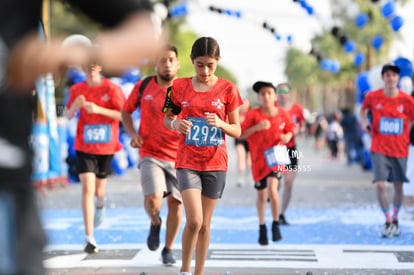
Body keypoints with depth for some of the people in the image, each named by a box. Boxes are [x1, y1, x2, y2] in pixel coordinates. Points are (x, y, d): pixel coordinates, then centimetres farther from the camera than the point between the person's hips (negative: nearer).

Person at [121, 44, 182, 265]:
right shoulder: (143, 87, 1)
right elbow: (126, 111, 15)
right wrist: (132, 133, -1)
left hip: (178, 156, 1)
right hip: (150, 155, -1)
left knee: (175, 203, 3)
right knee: (153, 200, -19)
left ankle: (168, 249, 23)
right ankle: (155, 223, 18)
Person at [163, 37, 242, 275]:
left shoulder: (227, 89, -1)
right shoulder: (180, 86, 0)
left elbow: (237, 131, 3)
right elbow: (167, 118, 11)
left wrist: (221, 123, -18)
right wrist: (175, 124, -12)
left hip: (215, 163, 1)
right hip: (187, 162, -1)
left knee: (205, 224, 7)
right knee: (194, 221, -13)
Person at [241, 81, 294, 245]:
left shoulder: (282, 114, -1)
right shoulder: (253, 115, -7)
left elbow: (290, 130, 15)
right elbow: (241, 134, -10)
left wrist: (287, 137, -7)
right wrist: (256, 127, -23)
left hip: (276, 157, -1)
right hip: (259, 159, 1)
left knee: (272, 190, -21)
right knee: (262, 195, 10)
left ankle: (276, 224, -1)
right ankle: (262, 227, 32)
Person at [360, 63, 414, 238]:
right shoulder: (373, 97, -6)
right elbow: (364, 108, 15)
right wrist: (364, 122, -2)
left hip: (400, 150, 1)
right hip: (379, 149, -1)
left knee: (398, 186, 8)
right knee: (380, 185, -11)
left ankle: (395, 220, 30)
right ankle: (388, 221, 5)